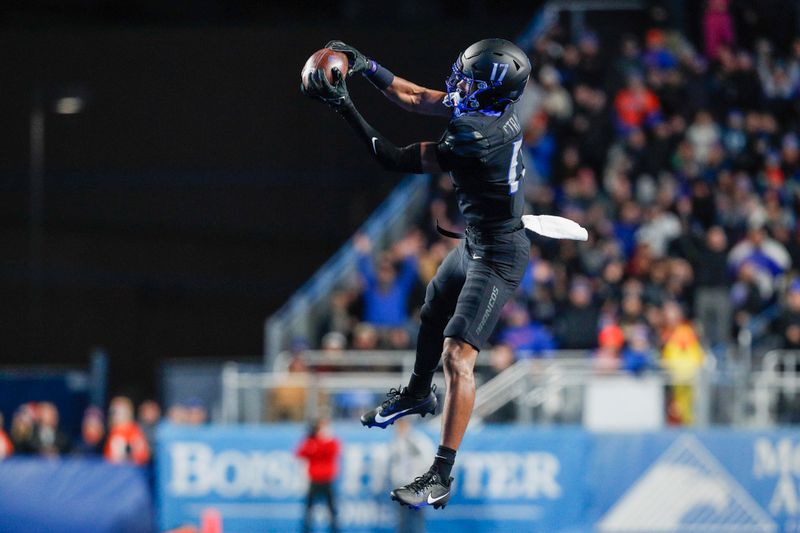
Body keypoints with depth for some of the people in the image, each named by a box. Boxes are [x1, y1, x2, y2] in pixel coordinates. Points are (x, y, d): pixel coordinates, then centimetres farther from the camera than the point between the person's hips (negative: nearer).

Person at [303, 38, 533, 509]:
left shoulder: (475, 136, -34)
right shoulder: (490, 106, -9)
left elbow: (395, 158, -25)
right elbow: (415, 98, 5)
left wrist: (345, 107, -23)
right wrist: (366, 66, -4)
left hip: (497, 257, -11)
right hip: (474, 243, 11)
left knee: (457, 356, -16)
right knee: (432, 319, 31)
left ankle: (441, 478, -17)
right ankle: (418, 394, 60)